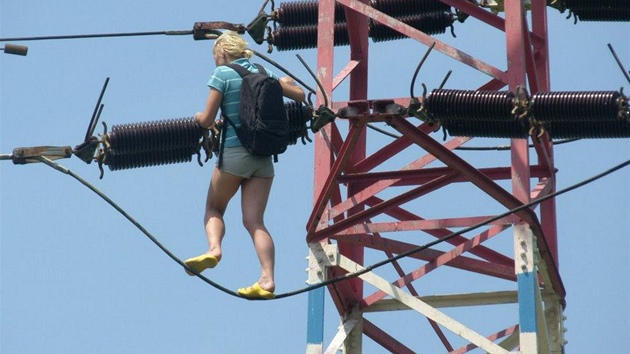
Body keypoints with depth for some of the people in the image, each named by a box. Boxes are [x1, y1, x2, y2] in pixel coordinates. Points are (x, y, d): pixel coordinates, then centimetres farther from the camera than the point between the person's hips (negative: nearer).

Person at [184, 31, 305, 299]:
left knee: (214, 208, 15)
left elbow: (206, 120, -5)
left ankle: (213, 249, -14)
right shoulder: (264, 73, 10)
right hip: (264, 157, 4)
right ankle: (267, 280, -12)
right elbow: (300, 94, 15)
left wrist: (199, 118, 18)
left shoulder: (223, 74, -4)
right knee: (254, 220, 1)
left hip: (235, 152, -4)